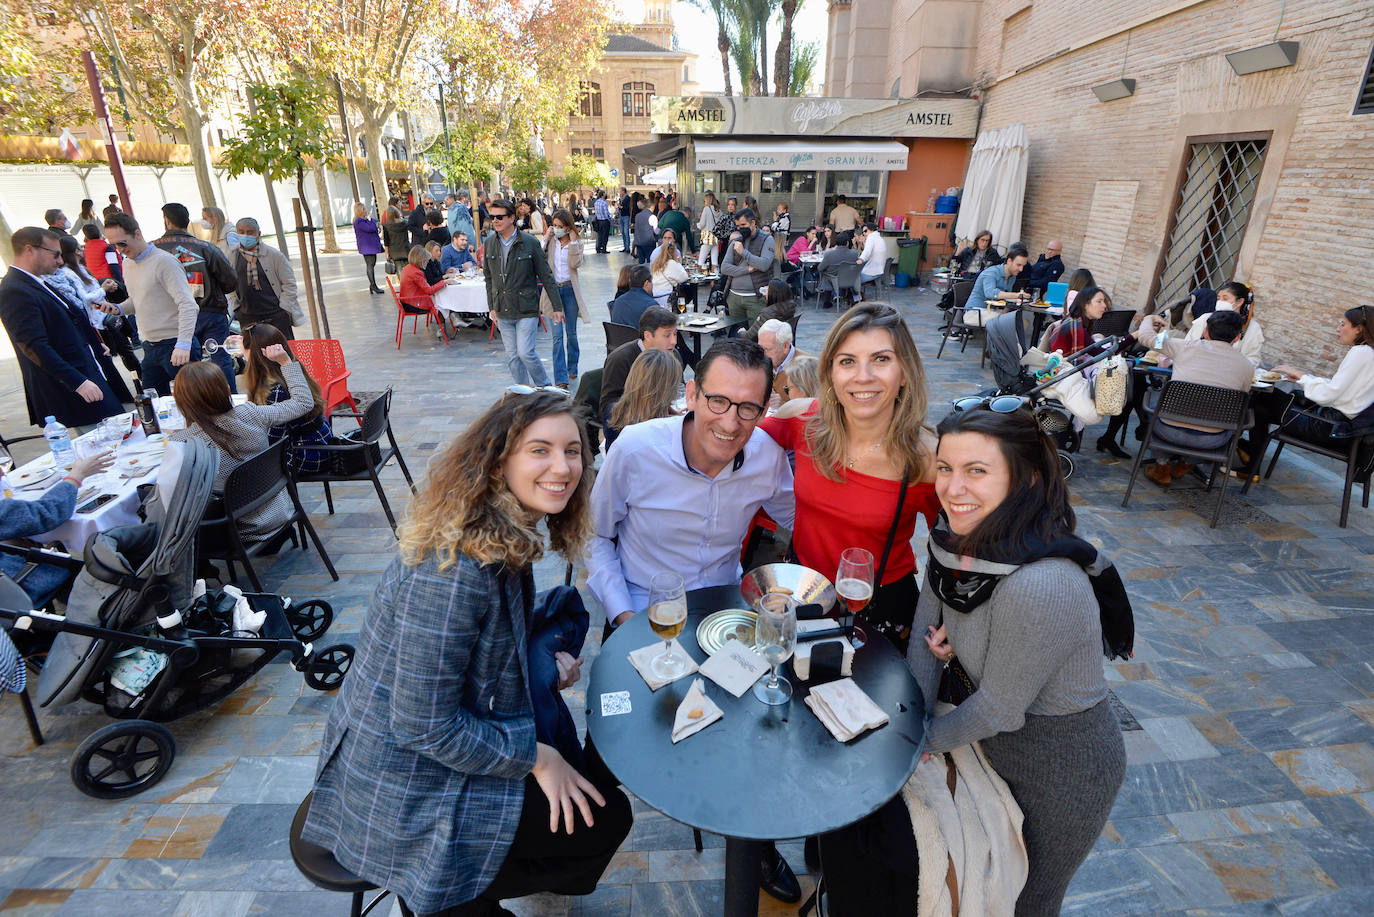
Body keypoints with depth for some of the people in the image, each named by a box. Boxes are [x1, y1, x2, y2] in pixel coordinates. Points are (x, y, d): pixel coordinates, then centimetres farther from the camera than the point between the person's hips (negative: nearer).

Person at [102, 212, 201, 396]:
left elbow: (187, 305, -21)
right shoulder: (127, 264, 14)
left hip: (175, 345, -8)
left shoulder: (164, 262, -12)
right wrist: (118, 308, 3)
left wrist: (183, 344, -31)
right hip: (150, 346, 8)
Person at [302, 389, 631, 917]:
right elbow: (424, 727, -26)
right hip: (405, 790, -8)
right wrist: (537, 757, -16)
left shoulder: (508, 535, -3)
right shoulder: (455, 569, -32)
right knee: (605, 818, 0)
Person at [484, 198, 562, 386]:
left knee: (526, 352, -11)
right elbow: (489, 278, 14)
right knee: (512, 357, 7)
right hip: (503, 312, 4)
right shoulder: (489, 243, 5)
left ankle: (545, 388, 11)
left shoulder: (530, 242, -6)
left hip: (526, 309, -4)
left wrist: (556, 306, -2)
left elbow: (546, 276, -2)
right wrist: (492, 307, 11)